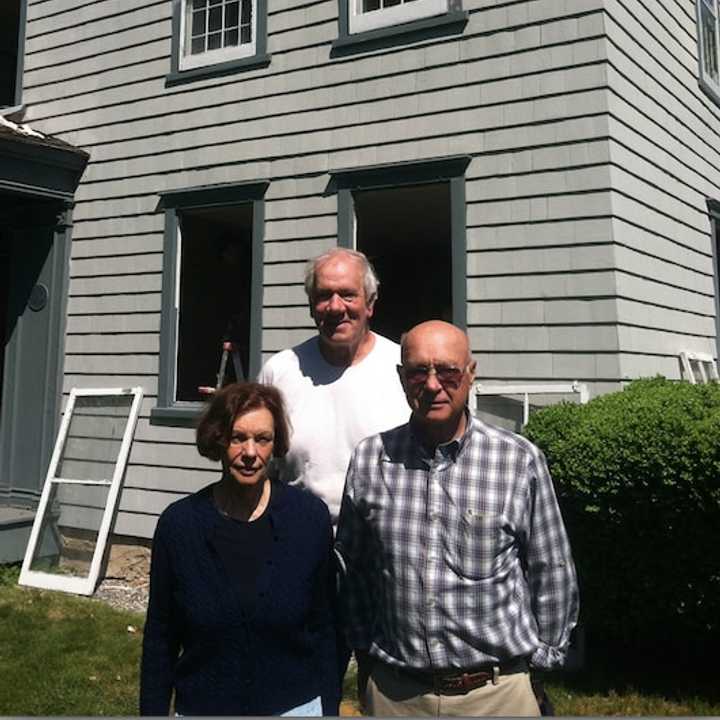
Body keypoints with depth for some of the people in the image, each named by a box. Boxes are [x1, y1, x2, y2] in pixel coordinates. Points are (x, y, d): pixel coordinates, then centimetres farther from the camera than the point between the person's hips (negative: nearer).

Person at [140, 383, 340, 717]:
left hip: (295, 705, 0)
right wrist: (153, 709, 0)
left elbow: (325, 630, -4)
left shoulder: (310, 517, -12)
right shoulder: (179, 523, -10)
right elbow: (160, 638, -2)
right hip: (200, 705, 1)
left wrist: (329, 709, -3)